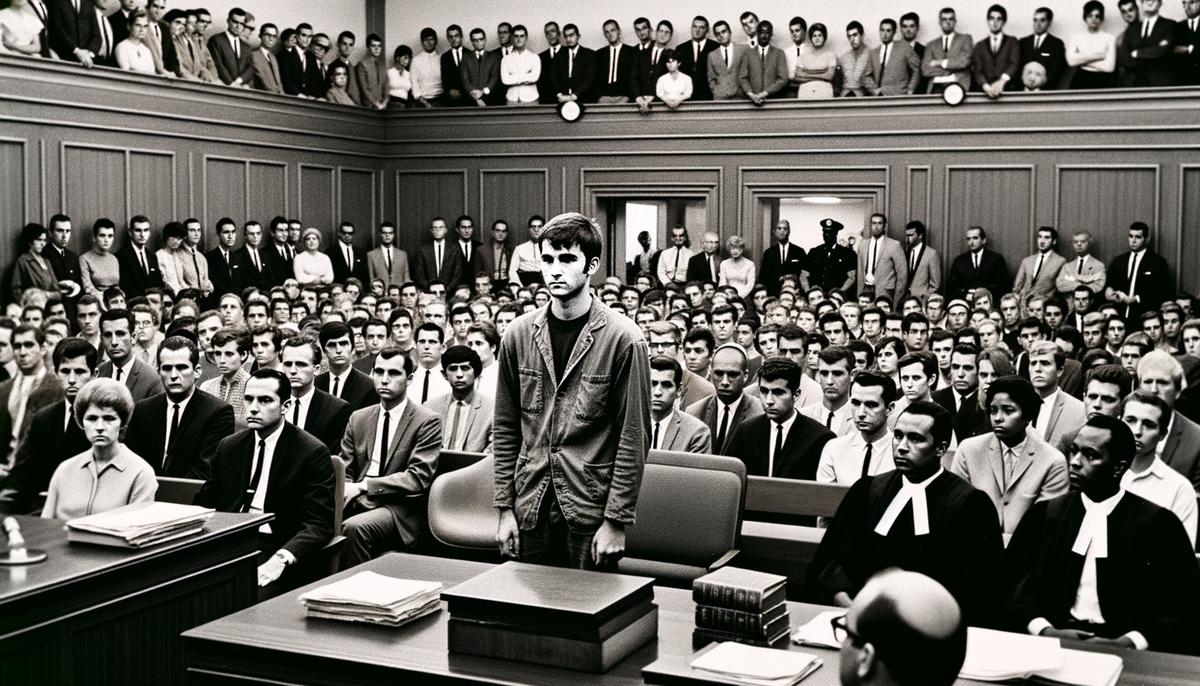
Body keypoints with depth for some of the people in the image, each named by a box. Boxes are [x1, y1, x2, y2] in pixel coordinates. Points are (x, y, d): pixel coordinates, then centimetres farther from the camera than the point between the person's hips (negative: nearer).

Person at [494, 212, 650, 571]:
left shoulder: (622, 339, -9)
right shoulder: (518, 335, 3)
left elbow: (634, 437, -9)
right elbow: (506, 428, 8)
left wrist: (617, 520, -11)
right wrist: (505, 508, 4)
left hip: (591, 512, -3)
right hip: (531, 509, 4)